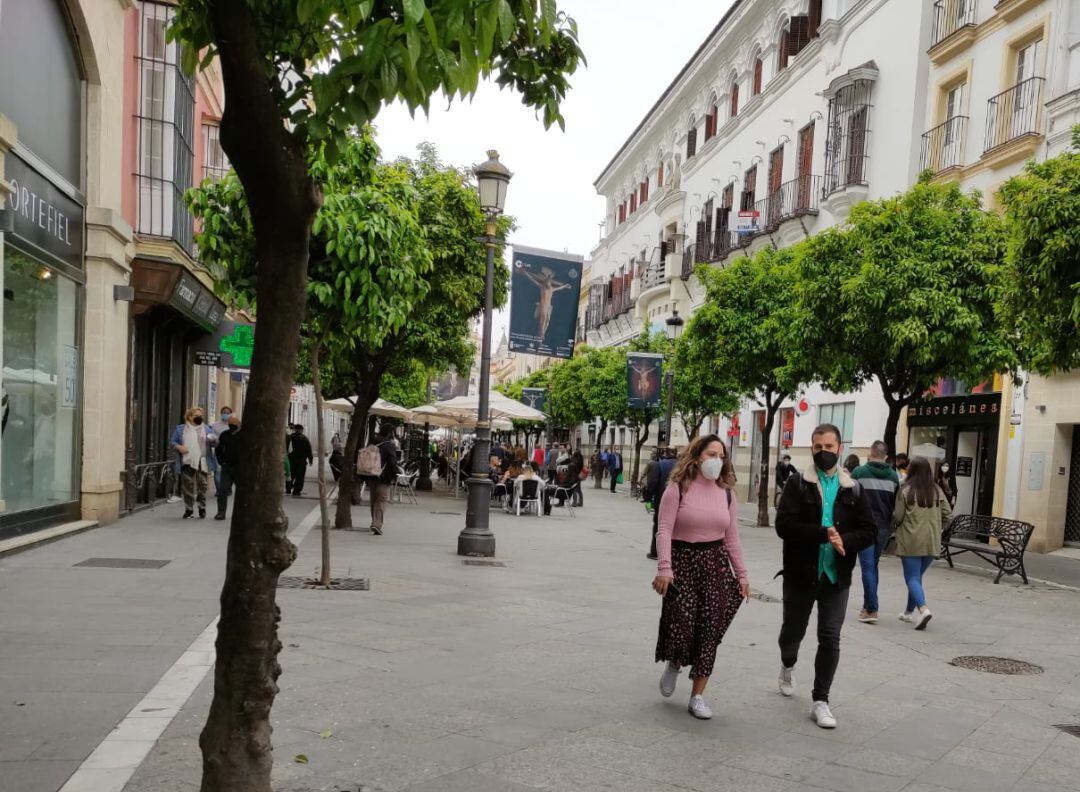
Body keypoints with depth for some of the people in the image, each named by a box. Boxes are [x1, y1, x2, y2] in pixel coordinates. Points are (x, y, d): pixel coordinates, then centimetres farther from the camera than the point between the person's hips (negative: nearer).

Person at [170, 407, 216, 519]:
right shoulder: (180, 429, 11)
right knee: (188, 486, -2)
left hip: (202, 463, 1)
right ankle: (189, 510, 5)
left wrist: (212, 440, -14)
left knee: (202, 485, 1)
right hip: (187, 462, -1)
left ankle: (202, 508, 14)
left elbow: (214, 443, 10)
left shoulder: (206, 429, 13)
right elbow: (172, 442, 9)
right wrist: (179, 447, -12)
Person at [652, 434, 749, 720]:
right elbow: (664, 531, -12)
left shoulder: (726, 493, 8)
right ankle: (674, 664, 27)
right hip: (682, 560, -4)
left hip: (716, 562, 4)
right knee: (681, 626, -10)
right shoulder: (678, 488, -6)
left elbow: (732, 537, 12)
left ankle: (697, 696, 12)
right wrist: (664, 568, -22)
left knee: (709, 630, 1)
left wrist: (742, 575, 10)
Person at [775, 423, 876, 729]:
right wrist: (824, 534, -24)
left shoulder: (853, 489, 4)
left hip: (836, 577, 1)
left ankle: (820, 701, 11)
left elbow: (868, 532, 2)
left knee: (830, 638, -3)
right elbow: (784, 525, -15)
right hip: (800, 574, -1)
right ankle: (788, 665, 47)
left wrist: (844, 540, -18)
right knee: (792, 632, 14)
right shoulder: (797, 484, -4)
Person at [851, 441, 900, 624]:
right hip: (884, 528, 4)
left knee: (868, 567, -2)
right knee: (873, 566, 16)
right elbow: (896, 504, 9)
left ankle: (871, 609, -7)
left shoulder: (859, 472, -7)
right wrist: (891, 527, 17)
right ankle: (868, 606, 22)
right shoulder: (893, 476, 6)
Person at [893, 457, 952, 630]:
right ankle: (910, 611, 27)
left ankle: (923, 609, -20)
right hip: (932, 542, 5)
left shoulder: (906, 490, -10)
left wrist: (894, 521, 12)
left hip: (911, 541, -5)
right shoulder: (937, 491, 3)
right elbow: (948, 515, 3)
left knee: (912, 577, 0)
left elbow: (898, 517, -10)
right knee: (917, 576, 18)